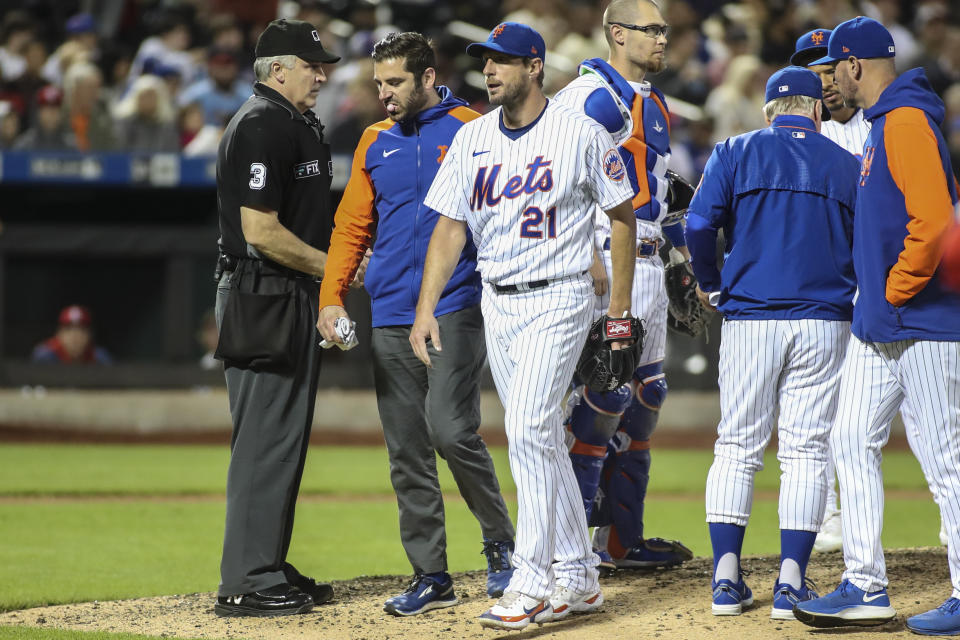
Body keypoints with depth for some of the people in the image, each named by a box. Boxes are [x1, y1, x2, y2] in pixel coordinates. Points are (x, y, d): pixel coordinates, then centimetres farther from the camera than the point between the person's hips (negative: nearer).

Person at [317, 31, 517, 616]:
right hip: (391, 320, 6)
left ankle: (501, 543, 3)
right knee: (407, 453, 4)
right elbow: (352, 225, 16)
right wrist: (332, 295, 3)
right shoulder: (375, 142, 14)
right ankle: (431, 578, 10)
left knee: (451, 430, -18)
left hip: (456, 310, -5)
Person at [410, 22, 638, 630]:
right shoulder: (472, 139, 6)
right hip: (497, 302, 6)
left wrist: (620, 307, -2)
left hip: (559, 299, -6)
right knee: (541, 439, 10)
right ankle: (578, 576, 19)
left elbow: (623, 214, -1)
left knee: (529, 430, -18)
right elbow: (450, 226, 6)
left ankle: (533, 583, -17)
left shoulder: (582, 134, -9)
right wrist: (426, 308, -3)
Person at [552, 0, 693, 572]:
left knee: (645, 396, 12)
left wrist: (687, 249, 23)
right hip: (610, 260, -10)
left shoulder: (651, 102, 20)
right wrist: (588, 255, -25)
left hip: (647, 262, 10)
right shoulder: (598, 95, -12)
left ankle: (621, 538, 19)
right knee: (607, 388, -11)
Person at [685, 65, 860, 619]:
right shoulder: (847, 165, 8)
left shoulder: (736, 153, 5)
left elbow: (699, 224, -7)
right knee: (807, 450, 3)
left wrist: (711, 285, 7)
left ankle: (727, 579, 1)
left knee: (737, 448, 7)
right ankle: (792, 583, -3)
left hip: (749, 318, 0)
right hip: (824, 322, 0)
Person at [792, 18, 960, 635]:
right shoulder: (885, 123, 16)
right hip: (878, 325, 11)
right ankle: (867, 589, 11)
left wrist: (897, 289, -16)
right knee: (853, 443, 8)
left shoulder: (907, 121, -16)